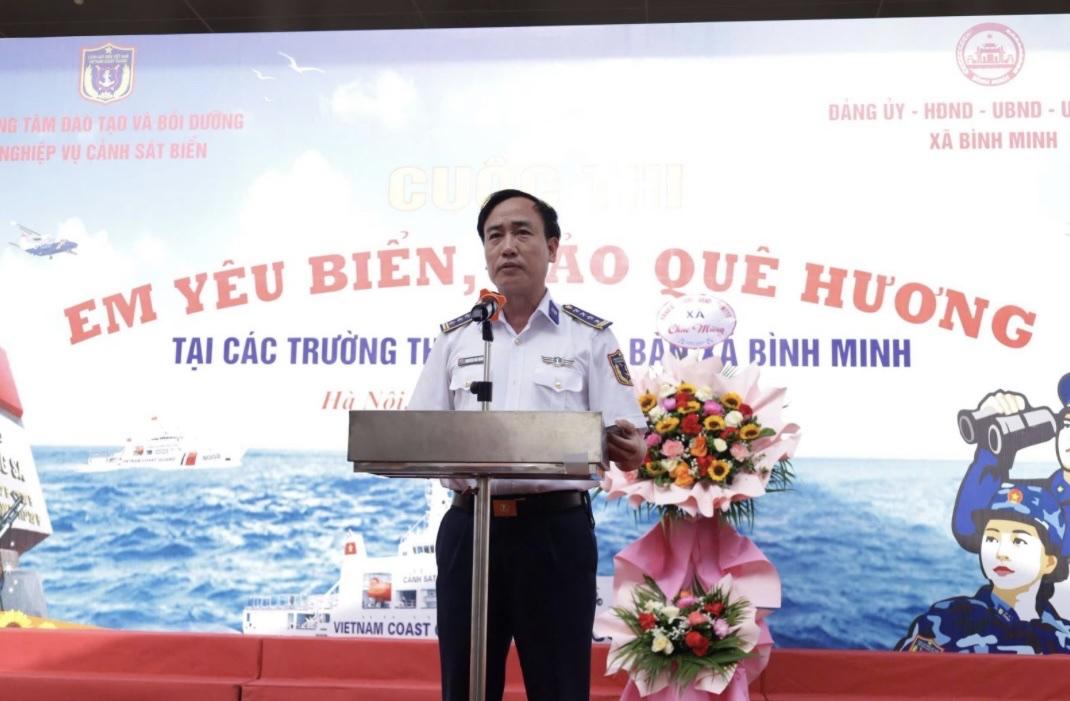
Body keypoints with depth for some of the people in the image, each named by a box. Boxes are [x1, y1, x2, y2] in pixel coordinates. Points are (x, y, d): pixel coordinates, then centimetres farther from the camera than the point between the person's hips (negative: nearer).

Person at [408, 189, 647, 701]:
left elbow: (626, 440, -3)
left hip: (556, 528, -2)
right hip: (469, 525, 3)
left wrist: (630, 448, -27)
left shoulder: (590, 336, 4)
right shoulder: (455, 338, 12)